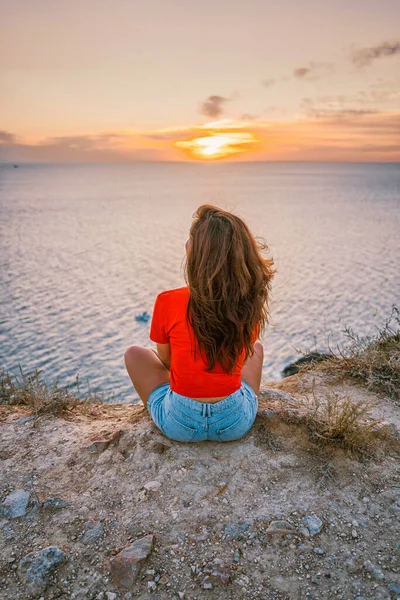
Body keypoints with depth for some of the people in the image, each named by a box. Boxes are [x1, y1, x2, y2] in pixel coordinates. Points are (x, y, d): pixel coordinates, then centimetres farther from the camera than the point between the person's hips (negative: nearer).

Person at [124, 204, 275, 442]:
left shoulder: (168, 302, -19)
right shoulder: (252, 303, -11)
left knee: (134, 353, 21)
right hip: (236, 423, 2)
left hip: (179, 423, -2)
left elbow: (166, 361, -1)